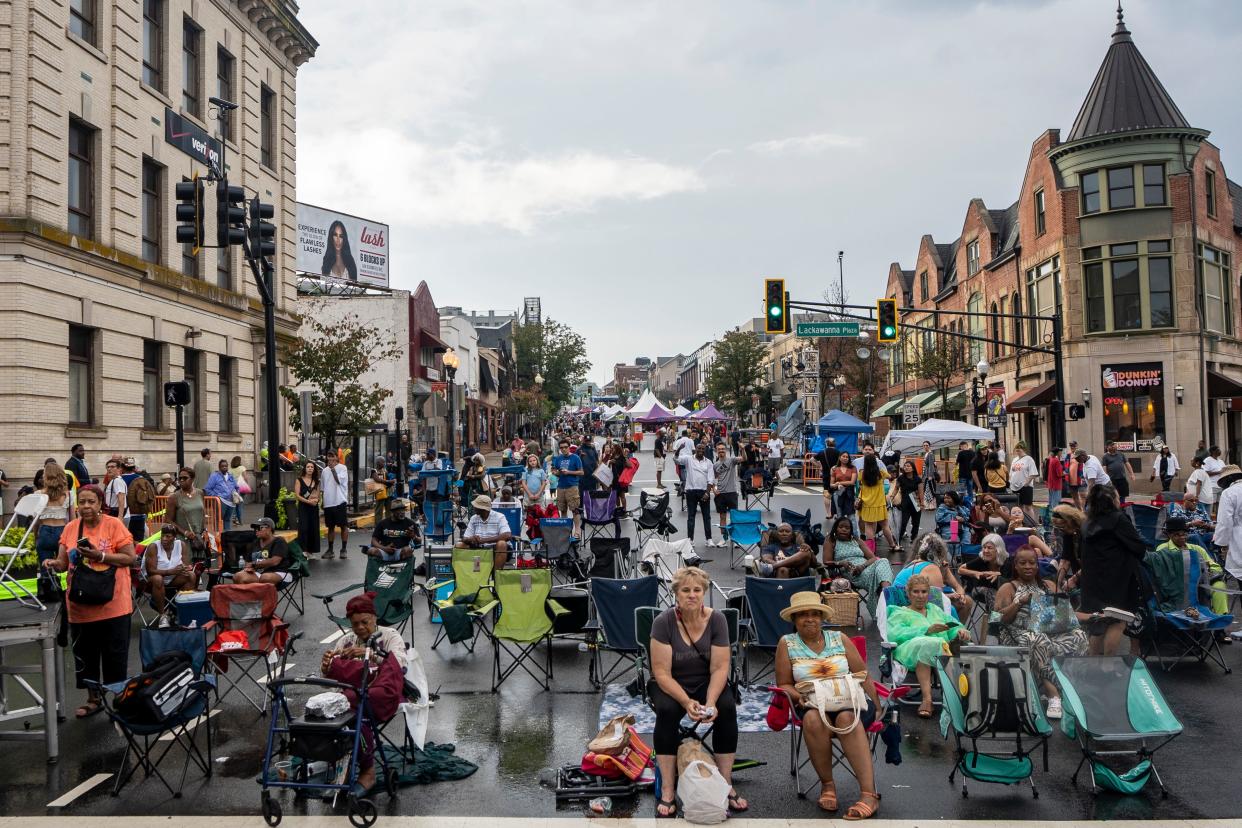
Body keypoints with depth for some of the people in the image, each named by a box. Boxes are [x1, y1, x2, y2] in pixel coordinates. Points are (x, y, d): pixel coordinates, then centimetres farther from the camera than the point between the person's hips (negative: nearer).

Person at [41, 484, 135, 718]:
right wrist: (54, 564, -16)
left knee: (114, 654, 5)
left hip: (112, 604, -4)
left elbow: (129, 558, -10)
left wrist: (100, 556, -21)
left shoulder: (113, 525, -7)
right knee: (85, 653, 13)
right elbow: (63, 562, 6)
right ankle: (93, 699, 28)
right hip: (80, 604, 4)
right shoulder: (70, 528, 5)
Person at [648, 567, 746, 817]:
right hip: (670, 685, -2)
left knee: (727, 708, -28)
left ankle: (726, 785, -16)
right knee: (667, 711, -33)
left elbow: (720, 668, -11)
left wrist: (710, 702, -27)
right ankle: (667, 791, -25)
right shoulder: (663, 622, -17)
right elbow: (662, 673, -18)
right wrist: (687, 702, -30)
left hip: (707, 683, 2)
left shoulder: (716, 620, -10)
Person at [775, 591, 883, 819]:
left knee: (846, 718, -36)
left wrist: (875, 706, 2)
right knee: (813, 718, -36)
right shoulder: (787, 643, 8)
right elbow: (784, 685, 9)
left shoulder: (839, 638, 11)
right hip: (812, 705, 0)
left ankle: (869, 793, -39)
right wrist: (799, 696, -11)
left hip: (850, 701, 0)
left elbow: (864, 676, 12)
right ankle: (827, 784, -19)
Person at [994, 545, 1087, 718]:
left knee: (1079, 635, -26)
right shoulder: (1008, 588, 14)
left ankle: (1051, 687, -30)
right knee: (1039, 642, -38)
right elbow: (1000, 619, 1)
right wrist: (1020, 602, -10)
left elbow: (1065, 611, 20)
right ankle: (1053, 693, -36)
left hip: (1053, 631, 4)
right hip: (1021, 634, -4)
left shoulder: (1049, 585, 25)